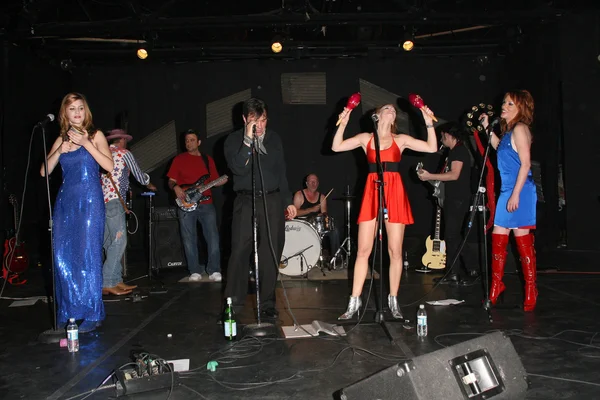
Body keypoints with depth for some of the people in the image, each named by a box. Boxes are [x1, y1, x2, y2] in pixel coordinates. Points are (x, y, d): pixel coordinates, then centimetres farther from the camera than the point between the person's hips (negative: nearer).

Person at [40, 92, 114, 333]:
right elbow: (44, 171, 8)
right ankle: (68, 313, 13)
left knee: (88, 256, -6)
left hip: (90, 201, -4)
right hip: (65, 202, 4)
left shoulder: (95, 135, 4)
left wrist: (86, 143, -14)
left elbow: (109, 166, -9)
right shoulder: (61, 139, 14)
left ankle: (92, 314, 0)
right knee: (63, 257, 2)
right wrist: (59, 151, -5)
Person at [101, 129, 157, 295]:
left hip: (102, 201, 8)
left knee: (111, 243, 9)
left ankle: (116, 281, 11)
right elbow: (139, 175, 11)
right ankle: (107, 283, -14)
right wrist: (149, 184, 30)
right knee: (119, 241, -10)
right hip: (114, 201, -8)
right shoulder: (124, 153, 3)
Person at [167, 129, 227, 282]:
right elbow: (171, 181, 6)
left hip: (206, 204, 1)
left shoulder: (208, 159, 13)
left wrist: (225, 180, -8)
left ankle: (214, 270, 2)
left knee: (213, 237, -5)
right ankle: (195, 271, 10)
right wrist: (175, 187, -16)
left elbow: (215, 181, 13)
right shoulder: (179, 159, 8)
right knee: (189, 239, 0)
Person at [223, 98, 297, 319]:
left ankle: (267, 304, 14)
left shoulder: (274, 139, 11)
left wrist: (288, 201, 14)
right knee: (239, 253, -4)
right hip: (246, 201, -2)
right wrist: (248, 140, -20)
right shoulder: (234, 140, 1)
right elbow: (239, 168, -16)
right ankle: (233, 304, 7)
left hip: (272, 201, 3)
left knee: (270, 255, 3)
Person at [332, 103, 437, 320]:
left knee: (395, 251, 2)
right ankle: (354, 301, 8)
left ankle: (393, 300, 15)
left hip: (394, 194, 0)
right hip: (372, 193, 0)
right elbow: (336, 147, 4)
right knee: (363, 250, -1)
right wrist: (343, 124, -5)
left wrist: (429, 123, -2)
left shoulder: (401, 139, 11)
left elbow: (432, 148, 6)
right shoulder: (366, 138, 11)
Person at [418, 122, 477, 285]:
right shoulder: (453, 151, 19)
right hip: (452, 199, 10)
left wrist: (430, 176, -17)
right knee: (452, 236, 9)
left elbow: (454, 175, -21)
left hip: (458, 200, -10)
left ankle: (471, 270, -1)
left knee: (452, 236, -10)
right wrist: (428, 176, 11)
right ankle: (453, 273, 13)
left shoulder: (460, 150, -11)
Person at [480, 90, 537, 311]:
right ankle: (496, 285, 22)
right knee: (498, 238, 10)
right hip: (507, 191, 9)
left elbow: (526, 163, -17)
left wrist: (516, 194, -21)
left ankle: (530, 290, 10)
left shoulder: (519, 129, -11)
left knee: (522, 241, -2)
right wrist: (487, 128, 24)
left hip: (519, 192, -9)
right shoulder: (508, 130, 14)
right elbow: (500, 148, 33)